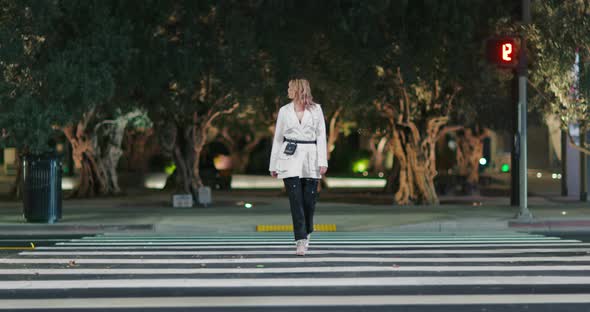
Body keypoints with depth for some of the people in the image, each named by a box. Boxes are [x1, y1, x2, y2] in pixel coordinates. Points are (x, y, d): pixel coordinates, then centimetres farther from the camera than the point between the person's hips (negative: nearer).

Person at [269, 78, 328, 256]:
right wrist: (273, 165, 10)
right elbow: (278, 138, 12)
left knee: (309, 199, 2)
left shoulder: (316, 110, 5)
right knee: (296, 200, -8)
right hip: (290, 158, 0)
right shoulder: (284, 111, 9)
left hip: (310, 158, 0)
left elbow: (321, 136, 2)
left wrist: (323, 161, -7)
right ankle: (301, 241, -9)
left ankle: (306, 233, 26)